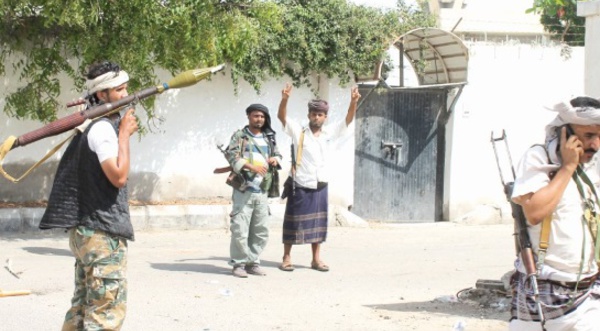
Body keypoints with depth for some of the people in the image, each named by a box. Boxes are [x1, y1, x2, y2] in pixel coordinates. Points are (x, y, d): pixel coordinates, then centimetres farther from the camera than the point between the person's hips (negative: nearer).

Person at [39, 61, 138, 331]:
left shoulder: (92, 126, 15)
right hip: (104, 233, -10)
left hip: (86, 230, 10)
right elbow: (119, 176, -24)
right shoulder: (103, 129, -15)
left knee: (82, 308, 15)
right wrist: (124, 133, -16)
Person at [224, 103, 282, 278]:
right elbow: (231, 155, -9)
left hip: (262, 191, 5)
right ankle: (239, 263, 1)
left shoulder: (269, 138, 17)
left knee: (261, 231, 6)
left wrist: (275, 159, 2)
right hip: (244, 190, -5)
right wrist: (251, 166, -24)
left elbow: (277, 154, 27)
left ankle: (252, 262, 16)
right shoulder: (239, 136, 2)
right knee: (240, 229, -8)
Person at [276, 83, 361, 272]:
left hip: (320, 187, 4)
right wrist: (285, 99, -31)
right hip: (299, 187, -4)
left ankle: (316, 259, 16)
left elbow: (348, 120, 2)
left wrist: (353, 102, -15)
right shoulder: (298, 132, -3)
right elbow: (282, 117, -14)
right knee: (293, 223, 2)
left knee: (317, 224, 9)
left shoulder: (329, 133, 6)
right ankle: (286, 258, 9)